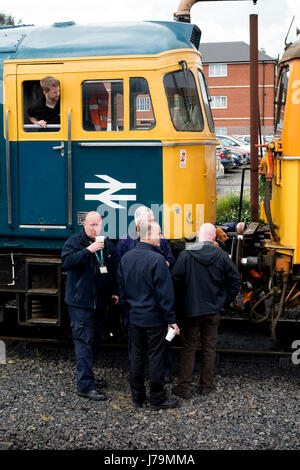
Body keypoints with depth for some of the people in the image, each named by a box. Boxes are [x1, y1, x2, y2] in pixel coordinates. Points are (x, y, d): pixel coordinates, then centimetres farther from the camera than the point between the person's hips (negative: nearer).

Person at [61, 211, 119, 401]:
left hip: (100, 301, 7)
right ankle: (85, 386, -5)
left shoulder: (106, 243, 12)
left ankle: (88, 376, 29)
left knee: (95, 342, 15)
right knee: (84, 342, -8)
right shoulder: (74, 242, -8)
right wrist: (88, 250, -29)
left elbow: (114, 268, 19)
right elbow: (66, 262, -25)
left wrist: (115, 291, 13)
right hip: (80, 302, -7)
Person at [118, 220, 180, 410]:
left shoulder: (126, 258, 4)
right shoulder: (157, 259, -19)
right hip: (155, 317, -7)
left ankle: (137, 396, 24)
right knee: (156, 357, 3)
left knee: (137, 355, 15)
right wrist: (171, 320, -13)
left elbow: (122, 289, 13)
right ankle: (157, 398, 12)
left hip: (135, 316, 7)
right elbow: (165, 293, -18)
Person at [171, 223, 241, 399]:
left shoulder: (186, 255, -11)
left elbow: (176, 280, -10)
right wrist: (225, 300, 7)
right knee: (210, 348, 13)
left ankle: (184, 387, 10)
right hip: (214, 310, 2)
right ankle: (206, 385, 21)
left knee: (189, 348, 7)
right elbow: (235, 280, -3)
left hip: (192, 309, -2)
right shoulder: (222, 256, -5)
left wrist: (186, 295, 7)